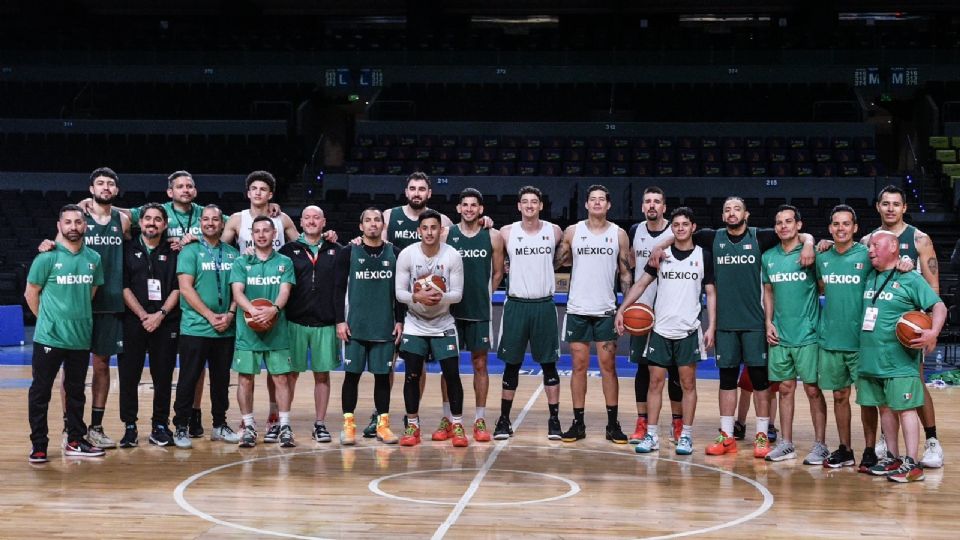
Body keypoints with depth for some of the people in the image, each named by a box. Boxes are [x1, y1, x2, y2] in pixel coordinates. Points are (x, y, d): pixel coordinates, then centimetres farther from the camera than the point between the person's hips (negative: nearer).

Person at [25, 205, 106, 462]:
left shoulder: (94, 258, 5)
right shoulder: (47, 257, -7)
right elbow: (31, 293, -1)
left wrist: (77, 315, 12)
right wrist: (48, 319, 3)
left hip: (81, 337, 4)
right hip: (49, 337, -4)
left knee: (76, 392, 12)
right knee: (41, 392, 1)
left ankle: (75, 441, 22)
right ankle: (39, 445, 8)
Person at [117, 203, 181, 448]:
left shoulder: (172, 252, 9)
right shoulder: (128, 249, 6)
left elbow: (178, 288, 4)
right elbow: (124, 287, -1)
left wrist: (160, 314, -9)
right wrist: (143, 315, -10)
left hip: (165, 323, 1)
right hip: (133, 321, -1)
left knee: (163, 376, 2)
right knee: (129, 375, -1)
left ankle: (160, 425, 11)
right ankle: (129, 426, 7)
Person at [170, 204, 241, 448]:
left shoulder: (232, 254, 10)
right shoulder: (190, 251, -2)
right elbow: (186, 288, -9)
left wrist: (230, 314, -6)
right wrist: (211, 316, -14)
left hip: (226, 330, 4)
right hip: (195, 327, -4)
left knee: (221, 379, 11)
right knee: (189, 379, 0)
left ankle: (220, 425, 22)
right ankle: (181, 427, 8)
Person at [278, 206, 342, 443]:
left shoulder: (336, 250, 7)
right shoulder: (289, 250, 5)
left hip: (325, 324, 1)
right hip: (295, 322, -1)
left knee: (322, 374, 6)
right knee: (290, 373, 4)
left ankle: (320, 424, 13)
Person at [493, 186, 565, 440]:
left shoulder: (554, 232, 1)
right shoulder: (507, 233, 0)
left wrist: (551, 273, 6)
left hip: (544, 305, 0)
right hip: (516, 304, 0)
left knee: (549, 363, 3)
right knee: (512, 364, 5)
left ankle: (554, 419, 9)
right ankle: (504, 419, 12)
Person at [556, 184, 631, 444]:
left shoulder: (619, 234, 4)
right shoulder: (572, 232, 3)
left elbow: (625, 273, 6)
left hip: (606, 310, 0)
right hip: (577, 310, 0)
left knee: (608, 365, 1)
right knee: (579, 366, 4)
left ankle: (613, 424, 8)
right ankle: (578, 423, 10)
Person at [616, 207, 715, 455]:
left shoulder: (703, 256, 3)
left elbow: (711, 293, 4)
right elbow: (641, 283, 8)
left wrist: (711, 327, -4)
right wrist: (621, 309, -3)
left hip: (689, 330, -1)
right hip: (660, 329, 1)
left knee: (688, 383, 3)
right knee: (655, 382, 2)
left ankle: (686, 435, 11)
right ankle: (651, 435, 8)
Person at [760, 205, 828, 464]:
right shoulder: (769, 257, 9)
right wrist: (768, 322, 7)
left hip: (807, 335, -4)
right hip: (779, 336, 4)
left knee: (813, 389, 0)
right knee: (785, 388, 10)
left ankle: (820, 445, 7)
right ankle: (786, 444, 18)